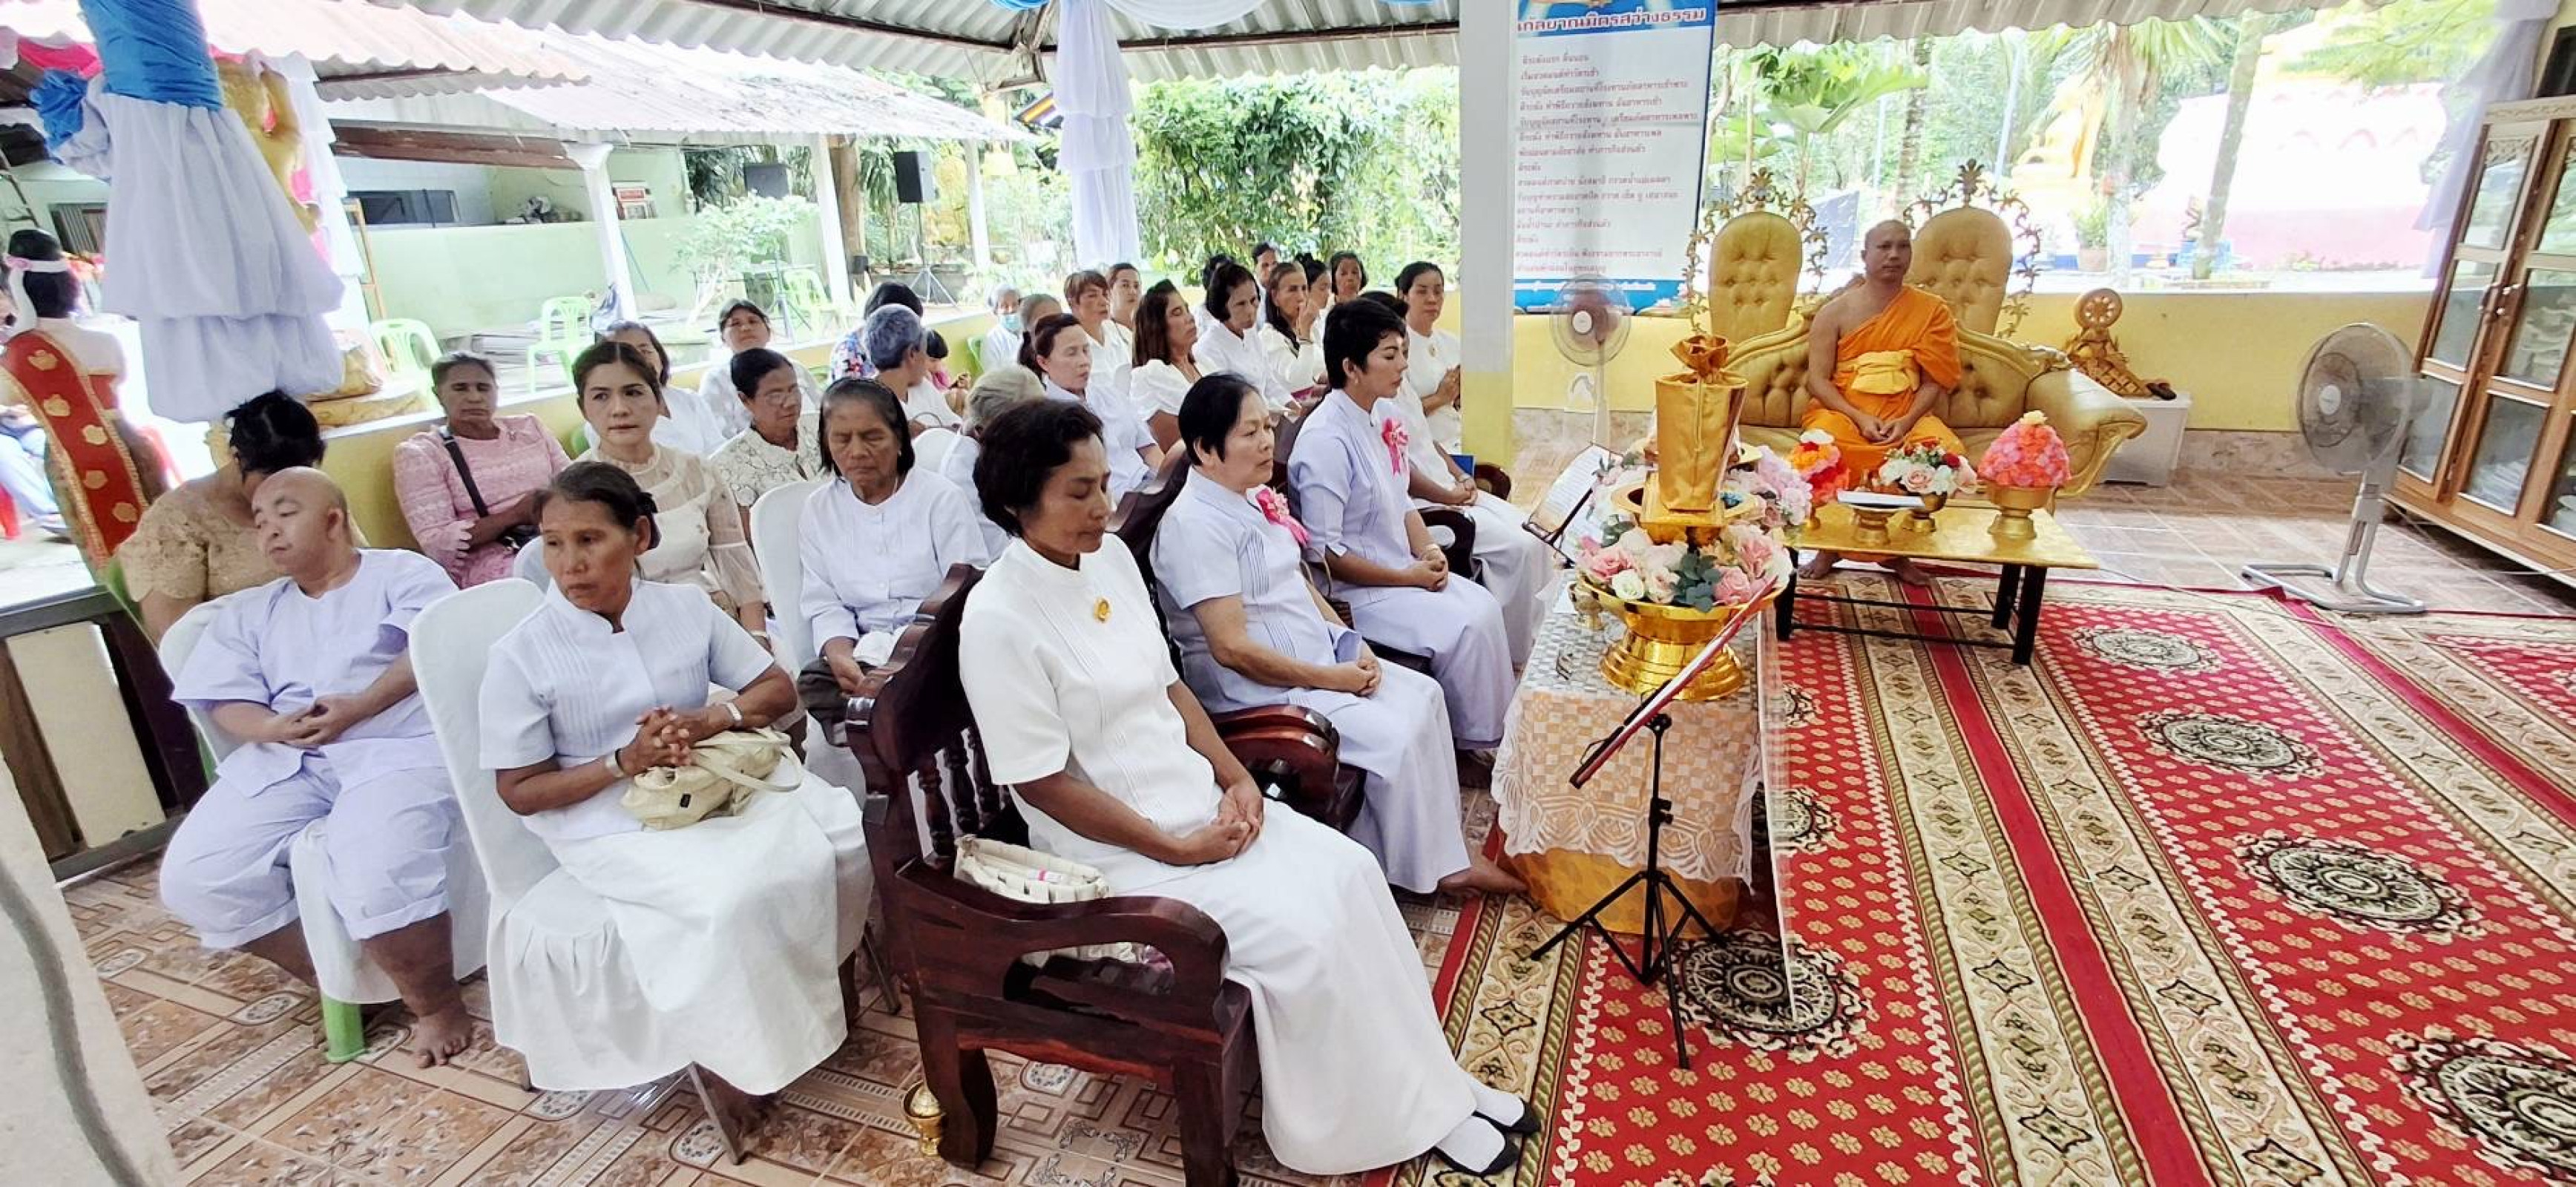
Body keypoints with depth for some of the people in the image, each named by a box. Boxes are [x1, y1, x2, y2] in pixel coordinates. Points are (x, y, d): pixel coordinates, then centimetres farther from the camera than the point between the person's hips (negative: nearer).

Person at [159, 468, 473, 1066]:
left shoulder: (403, 572, 12)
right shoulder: (250, 614, 27)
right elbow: (226, 701, 13)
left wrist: (359, 707, -19)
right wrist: (275, 728, -10)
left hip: (399, 746, -6)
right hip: (285, 760, 6)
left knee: (375, 867, -32)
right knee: (193, 877, -14)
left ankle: (435, 1000, -12)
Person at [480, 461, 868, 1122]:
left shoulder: (688, 607, -1)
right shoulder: (520, 655, -10)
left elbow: (779, 691, 4)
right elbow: (519, 792, -6)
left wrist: (714, 719, -16)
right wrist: (622, 764, -22)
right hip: (610, 822, -4)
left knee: (841, 843, -16)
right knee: (734, 897, -30)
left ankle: (811, 990, 9)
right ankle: (722, 1048, -2)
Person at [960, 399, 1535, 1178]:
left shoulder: (1111, 556, 1)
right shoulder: (1000, 618, -21)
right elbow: (1043, 784, -18)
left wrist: (1236, 779, -2)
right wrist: (1178, 849, -15)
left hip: (1196, 800, 7)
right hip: (1112, 847, -7)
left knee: (1351, 873, -6)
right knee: (1303, 935, -17)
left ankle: (1429, 1084, 9)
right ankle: (1402, 1117, 7)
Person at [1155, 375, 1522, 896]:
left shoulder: (1254, 496, 9)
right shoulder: (1194, 524, -20)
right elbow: (1231, 648, -24)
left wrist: (1353, 644, 2)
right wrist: (1329, 678, -17)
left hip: (1321, 653, 9)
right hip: (1259, 689, -9)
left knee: (1424, 696, 2)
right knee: (1394, 740, -17)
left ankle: (1447, 856, 12)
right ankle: (1422, 869, 9)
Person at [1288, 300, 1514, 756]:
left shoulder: (1378, 418, 5)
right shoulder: (1326, 440, -22)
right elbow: (1325, 553, -22)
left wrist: (1428, 551, -2)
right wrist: (1408, 578, -16)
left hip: (1404, 569, 9)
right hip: (1357, 591, -8)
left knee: (1486, 607, -3)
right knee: (1463, 629, -17)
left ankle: (1497, 727, 11)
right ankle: (1473, 741, 5)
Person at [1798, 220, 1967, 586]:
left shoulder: (1932, 311, 8)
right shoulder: (1835, 312, 4)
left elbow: (1933, 381, 3)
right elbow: (1817, 380, -2)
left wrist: (1907, 421, -16)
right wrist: (1859, 418, -17)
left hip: (1905, 414, 2)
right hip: (1841, 409, -1)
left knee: (1948, 453, -29)